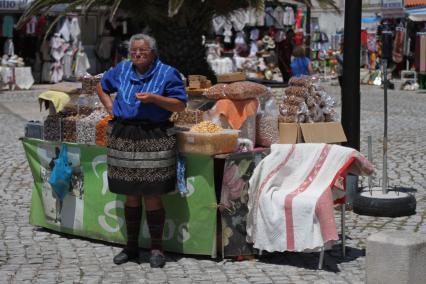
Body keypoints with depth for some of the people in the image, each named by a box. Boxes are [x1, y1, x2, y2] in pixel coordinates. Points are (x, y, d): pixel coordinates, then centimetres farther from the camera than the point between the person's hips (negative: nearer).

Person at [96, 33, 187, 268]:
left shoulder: (167, 73, -2)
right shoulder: (122, 70, 11)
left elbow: (180, 105, -6)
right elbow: (102, 87, 28)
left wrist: (154, 98, -18)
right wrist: (110, 108, 12)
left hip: (154, 139, -4)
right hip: (123, 136, 4)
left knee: (152, 196, -2)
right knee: (131, 196, 11)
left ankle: (156, 248, 10)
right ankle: (131, 246, 22)